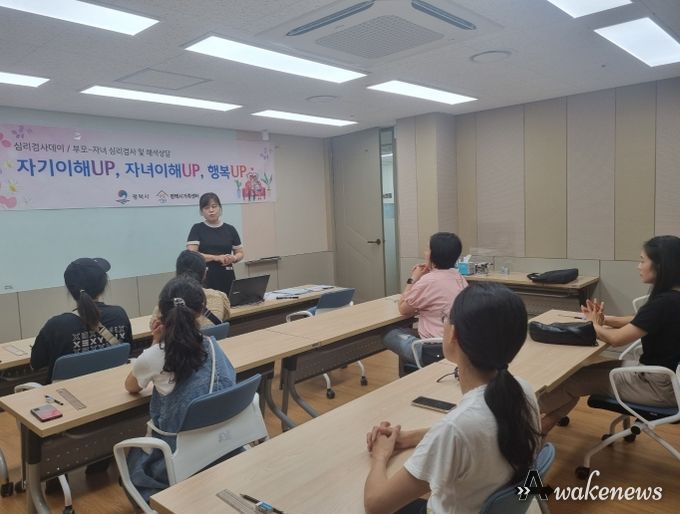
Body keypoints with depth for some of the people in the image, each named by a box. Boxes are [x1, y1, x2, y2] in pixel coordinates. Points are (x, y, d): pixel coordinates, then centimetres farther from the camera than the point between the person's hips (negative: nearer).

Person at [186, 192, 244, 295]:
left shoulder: (230, 229, 9)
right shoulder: (197, 229, 2)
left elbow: (240, 253, 14)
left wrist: (233, 258, -8)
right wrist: (216, 257, -16)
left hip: (227, 277, 2)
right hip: (204, 278, -2)